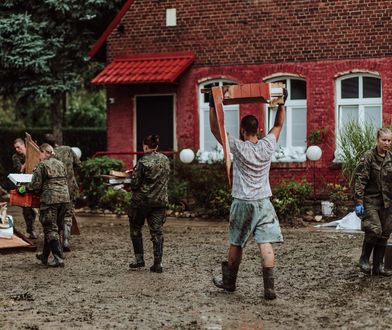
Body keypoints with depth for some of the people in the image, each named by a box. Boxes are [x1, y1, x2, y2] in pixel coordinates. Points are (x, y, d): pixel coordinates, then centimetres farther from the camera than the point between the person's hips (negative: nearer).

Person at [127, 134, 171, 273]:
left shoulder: (143, 162, -16)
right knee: (157, 231, 7)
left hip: (142, 200, -5)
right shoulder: (165, 160, 3)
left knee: (135, 229, 13)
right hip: (160, 201, 5)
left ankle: (139, 259, 11)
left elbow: (135, 184, -15)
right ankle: (158, 263, 2)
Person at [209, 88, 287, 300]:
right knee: (266, 244, -7)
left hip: (242, 203, -2)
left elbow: (215, 129, -2)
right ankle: (269, 286, -15)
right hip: (263, 202, 2)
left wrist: (213, 106, 0)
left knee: (236, 243, 13)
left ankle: (229, 281, 28)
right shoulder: (268, 146, -1)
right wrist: (281, 103, 21)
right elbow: (278, 124, 16)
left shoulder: (238, 148, -9)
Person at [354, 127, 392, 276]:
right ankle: (364, 259, 6)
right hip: (370, 200, -5)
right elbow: (359, 180, -11)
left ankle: (378, 267, 15)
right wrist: (358, 202, -16)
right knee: (375, 230, -17)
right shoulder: (368, 156, -8)